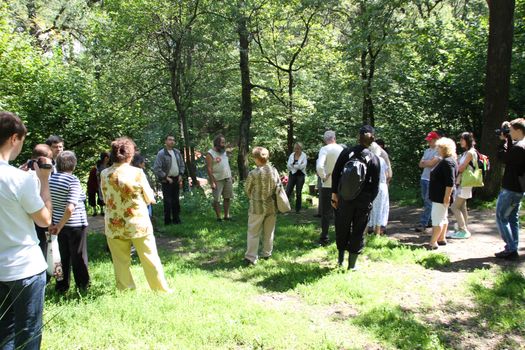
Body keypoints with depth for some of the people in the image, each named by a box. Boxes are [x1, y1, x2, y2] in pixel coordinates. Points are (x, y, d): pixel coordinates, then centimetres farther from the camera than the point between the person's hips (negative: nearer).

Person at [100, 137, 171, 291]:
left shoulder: (104, 174, -7)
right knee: (150, 259, 12)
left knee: (121, 263, 13)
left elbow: (105, 199, 6)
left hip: (114, 226, 2)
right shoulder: (137, 172, -13)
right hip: (139, 224, -1)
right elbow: (149, 198, -4)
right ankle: (161, 289, 23)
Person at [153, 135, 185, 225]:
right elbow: (156, 168, -14)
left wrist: (180, 175, 4)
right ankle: (167, 221, 5)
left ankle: (176, 219, 22)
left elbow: (182, 165, 18)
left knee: (176, 201, 12)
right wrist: (166, 177, -14)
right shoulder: (161, 153, -11)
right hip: (167, 181, -6)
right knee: (168, 201, -4)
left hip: (176, 179, 6)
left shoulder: (177, 152, 8)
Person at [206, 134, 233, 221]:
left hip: (227, 179, 7)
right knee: (216, 199, 0)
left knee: (227, 198, 9)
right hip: (217, 180, -7)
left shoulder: (224, 151, 11)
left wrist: (230, 176, 14)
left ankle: (227, 216, 18)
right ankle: (218, 217, 9)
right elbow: (209, 168, -15)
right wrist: (212, 182, -20)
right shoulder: (210, 154, -12)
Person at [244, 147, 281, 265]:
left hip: (257, 207, -4)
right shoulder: (274, 171, -5)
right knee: (269, 231, 17)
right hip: (272, 206, 4)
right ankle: (267, 254, 26)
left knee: (253, 233, 5)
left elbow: (247, 189, -4)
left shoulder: (253, 173, -17)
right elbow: (279, 186, 4)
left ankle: (251, 257, 6)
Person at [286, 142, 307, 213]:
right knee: (288, 191, -3)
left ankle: (298, 209, 13)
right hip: (292, 175, 2)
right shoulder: (291, 155, 7)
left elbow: (303, 165, -13)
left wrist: (293, 166, -11)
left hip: (300, 175, -2)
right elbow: (288, 165, -1)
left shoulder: (304, 155, -2)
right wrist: (298, 166, -14)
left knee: (298, 193, 4)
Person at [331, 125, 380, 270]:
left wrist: (334, 193, 4)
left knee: (342, 228, 16)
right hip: (364, 200, 0)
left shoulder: (346, 153, -3)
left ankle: (341, 259, 24)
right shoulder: (374, 159, -3)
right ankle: (352, 263, 14)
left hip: (345, 198, 1)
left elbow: (335, 174, -3)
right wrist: (370, 200, 7)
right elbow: (375, 183, -2)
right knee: (358, 231, 8)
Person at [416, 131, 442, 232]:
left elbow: (431, 163, -16)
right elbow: (421, 164, 12)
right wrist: (429, 162, -5)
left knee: (428, 202, -9)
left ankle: (423, 224, -11)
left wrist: (425, 162, 2)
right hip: (424, 178, 8)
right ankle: (430, 221, 20)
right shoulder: (427, 151, 18)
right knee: (426, 201, 11)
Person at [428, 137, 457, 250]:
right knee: (443, 217, 16)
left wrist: (447, 196, -26)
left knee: (437, 218, -10)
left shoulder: (448, 162, -19)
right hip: (439, 196, 11)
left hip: (441, 197, -11)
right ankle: (442, 239, 25)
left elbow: (450, 182, -25)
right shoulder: (444, 161, 15)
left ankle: (432, 243, -9)